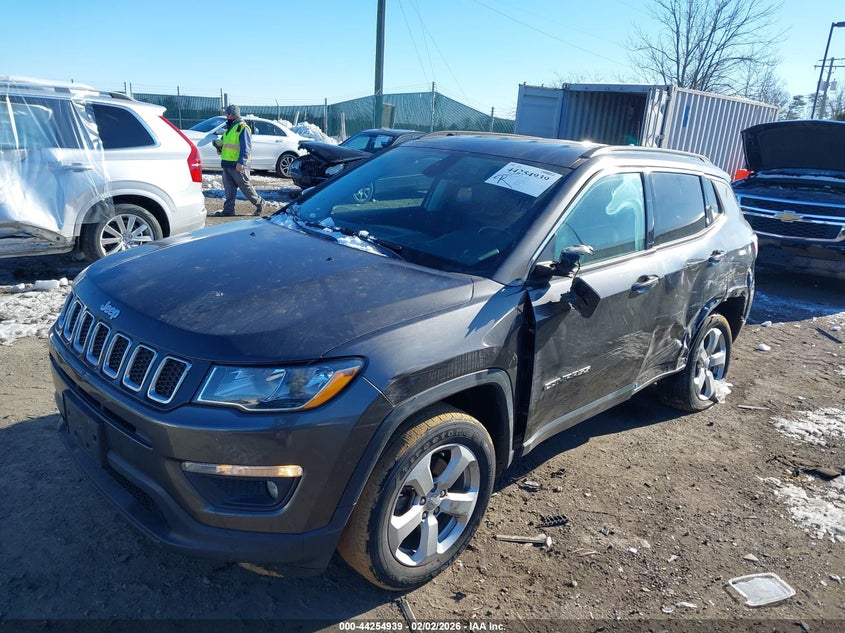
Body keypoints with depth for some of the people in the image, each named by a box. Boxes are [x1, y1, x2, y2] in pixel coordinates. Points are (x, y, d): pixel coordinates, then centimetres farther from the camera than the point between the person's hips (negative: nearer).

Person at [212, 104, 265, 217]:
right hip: (227, 163, 9)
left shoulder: (242, 128, -10)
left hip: (238, 165, -8)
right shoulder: (229, 127, 18)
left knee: (245, 186, 0)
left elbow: (246, 147, -17)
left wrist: (241, 162, -25)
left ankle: (259, 203, 16)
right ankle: (228, 210, 11)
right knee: (229, 188, 8)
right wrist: (220, 145, 8)